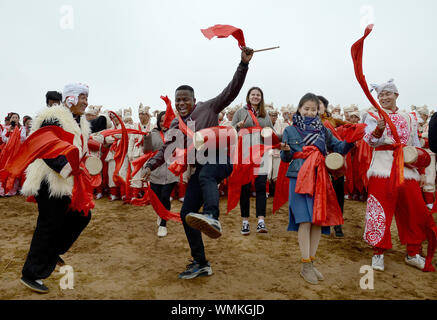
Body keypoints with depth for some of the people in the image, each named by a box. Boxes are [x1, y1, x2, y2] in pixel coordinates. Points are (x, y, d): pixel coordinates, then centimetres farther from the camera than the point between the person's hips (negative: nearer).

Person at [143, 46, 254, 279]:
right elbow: (166, 149, 20)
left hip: (219, 160, -5)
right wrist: (150, 166, 5)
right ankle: (201, 264, 10)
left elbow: (231, 91, -6)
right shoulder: (176, 125, 16)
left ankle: (212, 217, -66)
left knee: (205, 176, -42)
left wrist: (244, 63, -16)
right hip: (199, 168, 6)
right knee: (186, 214, -1)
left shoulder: (208, 108, 2)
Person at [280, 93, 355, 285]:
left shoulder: (323, 130, 14)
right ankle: (305, 266, 3)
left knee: (318, 220, 4)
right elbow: (285, 158, 7)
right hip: (299, 178, -3)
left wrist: (351, 140, -8)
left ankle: (311, 262, 19)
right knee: (305, 220, -9)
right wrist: (286, 151, -15)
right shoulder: (290, 130, 8)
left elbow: (338, 148, 10)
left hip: (320, 179, 3)